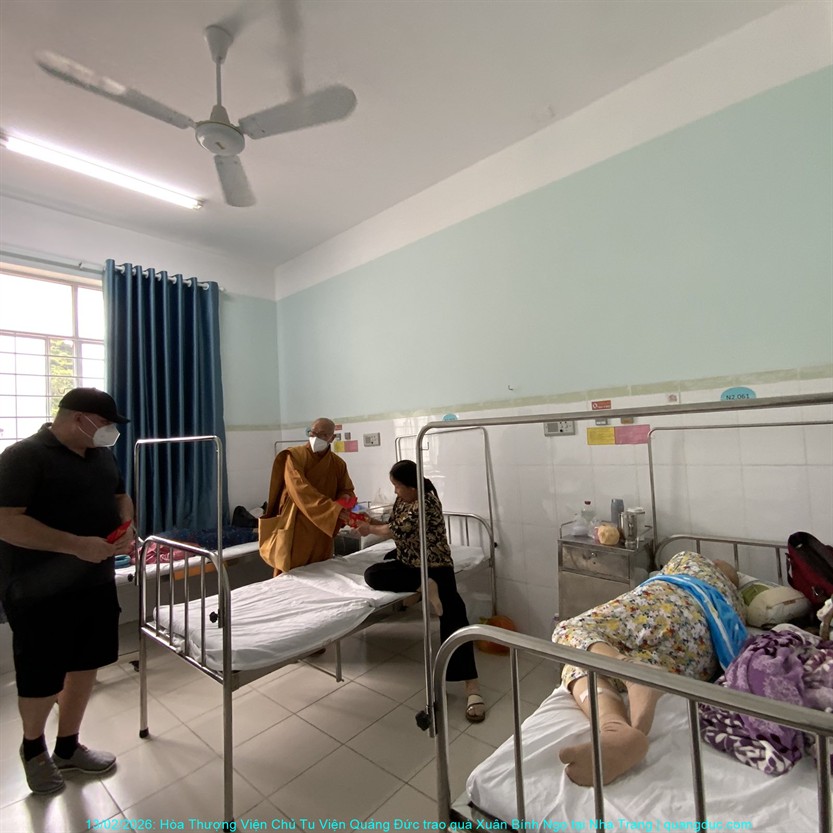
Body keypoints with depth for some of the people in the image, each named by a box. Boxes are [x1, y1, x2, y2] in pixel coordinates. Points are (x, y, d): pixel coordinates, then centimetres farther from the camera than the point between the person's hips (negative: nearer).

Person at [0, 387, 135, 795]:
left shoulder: (101, 454, 6)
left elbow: (120, 496, 17)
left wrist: (126, 526, -4)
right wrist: (76, 545, -29)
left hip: (96, 583, 7)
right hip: (41, 594, -6)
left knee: (85, 665, 18)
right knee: (42, 680, 10)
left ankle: (68, 747, 39)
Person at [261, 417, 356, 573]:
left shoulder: (338, 464, 5)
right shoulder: (294, 456, -10)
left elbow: (348, 490, 15)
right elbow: (301, 490, -23)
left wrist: (345, 497, -12)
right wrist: (334, 508, -32)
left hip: (322, 533, 4)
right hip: (295, 530, -4)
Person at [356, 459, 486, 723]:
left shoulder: (427, 503, -23)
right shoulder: (401, 501, 4)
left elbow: (396, 530, -20)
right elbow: (396, 529, 17)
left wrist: (370, 529, -3)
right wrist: (376, 524, 0)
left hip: (435, 566, -8)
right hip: (407, 562, 8)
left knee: (452, 612, -26)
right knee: (372, 574, -18)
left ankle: (472, 686, -27)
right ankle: (424, 585, -17)